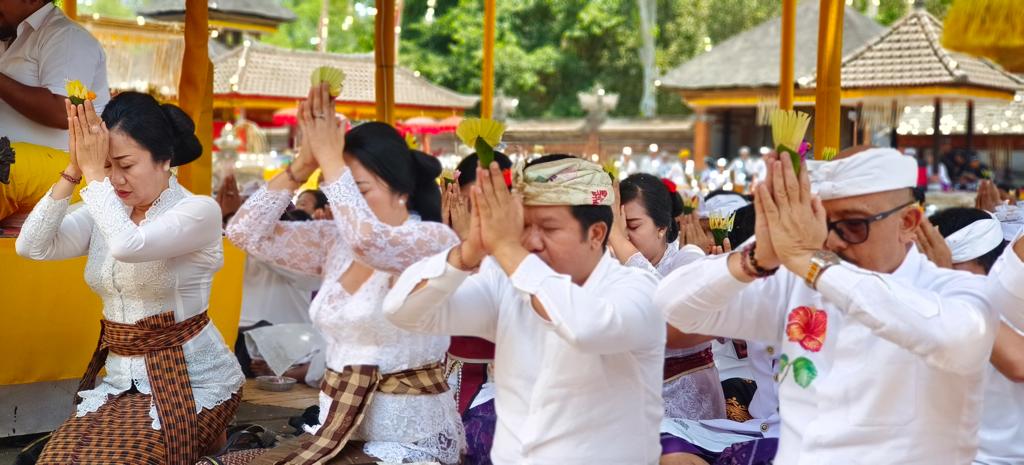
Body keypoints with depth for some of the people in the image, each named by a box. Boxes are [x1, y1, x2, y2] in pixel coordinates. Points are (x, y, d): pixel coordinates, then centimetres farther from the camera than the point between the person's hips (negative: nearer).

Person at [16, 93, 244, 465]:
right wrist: (74, 170, -12)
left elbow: (128, 245, -31)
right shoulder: (105, 210, 6)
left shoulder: (199, 210, -13)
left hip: (191, 379, -6)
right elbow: (31, 247, -8)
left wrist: (93, 174, -21)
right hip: (123, 377, 6)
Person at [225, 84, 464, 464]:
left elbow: (368, 241, -31)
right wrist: (304, 163, -6)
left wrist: (329, 158, -21)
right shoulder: (334, 241, 7)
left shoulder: (436, 240, -12)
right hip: (337, 430, 6)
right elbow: (245, 233, 1)